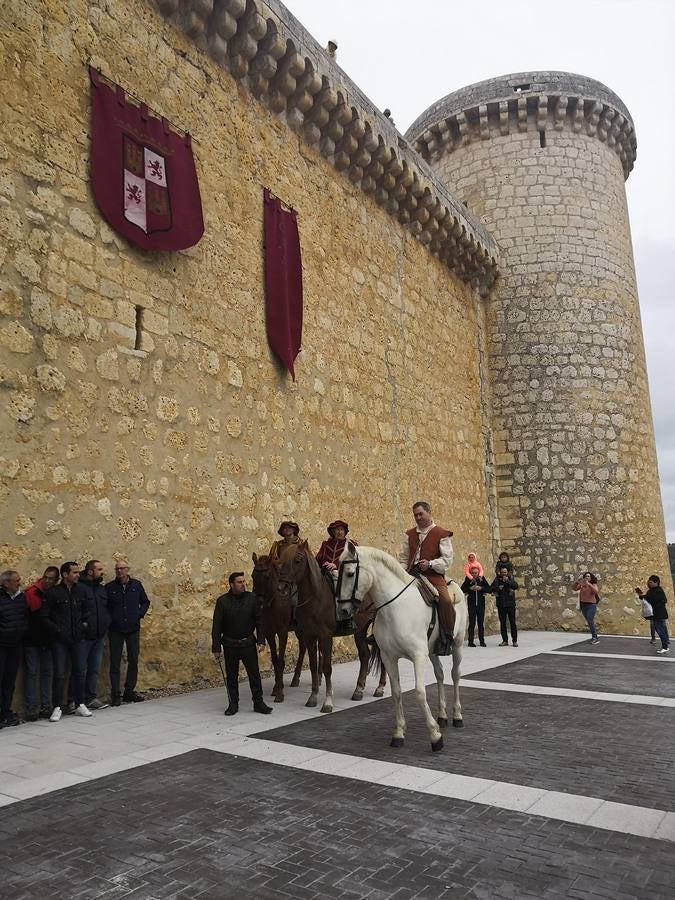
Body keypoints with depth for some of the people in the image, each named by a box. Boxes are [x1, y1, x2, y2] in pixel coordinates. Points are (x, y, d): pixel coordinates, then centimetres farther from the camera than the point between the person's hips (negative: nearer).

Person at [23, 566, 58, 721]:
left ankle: (46, 706, 17)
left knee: (46, 673, 10)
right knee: (31, 673, 1)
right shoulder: (31, 593, -9)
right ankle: (31, 708, 6)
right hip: (31, 640, -4)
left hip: (47, 640, 4)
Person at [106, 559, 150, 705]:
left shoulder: (136, 585, 5)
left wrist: (140, 614, 2)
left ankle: (129, 692, 18)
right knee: (115, 663, 1)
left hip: (133, 629, 2)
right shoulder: (109, 587, -2)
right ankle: (115, 695, 8)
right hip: (115, 630, -2)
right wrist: (109, 619, -6)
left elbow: (145, 602, 16)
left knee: (133, 660, 6)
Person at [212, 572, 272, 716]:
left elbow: (259, 621, 1)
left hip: (248, 643, 1)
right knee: (231, 676, 10)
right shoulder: (222, 601, -7)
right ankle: (233, 704, 22)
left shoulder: (252, 598, -3)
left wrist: (261, 641, -7)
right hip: (230, 645, -1)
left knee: (254, 673, 5)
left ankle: (258, 702, 16)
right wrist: (216, 648, -7)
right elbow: (216, 626, -5)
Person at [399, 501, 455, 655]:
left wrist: (430, 564, -16)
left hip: (433, 575, -4)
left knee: (445, 601, -29)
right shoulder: (409, 535, 18)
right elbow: (403, 557, 21)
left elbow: (447, 559, -1)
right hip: (412, 575, 5)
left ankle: (446, 639, -15)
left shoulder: (441, 534, 4)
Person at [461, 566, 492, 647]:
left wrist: (481, 588, -15)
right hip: (471, 604, -1)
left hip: (481, 604, 1)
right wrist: (470, 588, -20)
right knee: (472, 623, -4)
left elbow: (490, 590, -3)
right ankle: (470, 641, 2)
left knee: (481, 623, 7)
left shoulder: (482, 579, 2)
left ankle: (482, 641, 15)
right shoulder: (468, 580, -1)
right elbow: (462, 589, -9)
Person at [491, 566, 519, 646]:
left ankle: (514, 640, 8)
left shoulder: (511, 578, 1)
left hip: (510, 604, -2)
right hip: (500, 605, 2)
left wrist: (508, 581, -21)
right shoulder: (497, 579, 4)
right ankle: (505, 640, 14)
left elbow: (516, 586, -14)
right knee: (502, 623, 6)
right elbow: (491, 588, -1)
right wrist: (497, 588, -17)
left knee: (512, 622, 0)